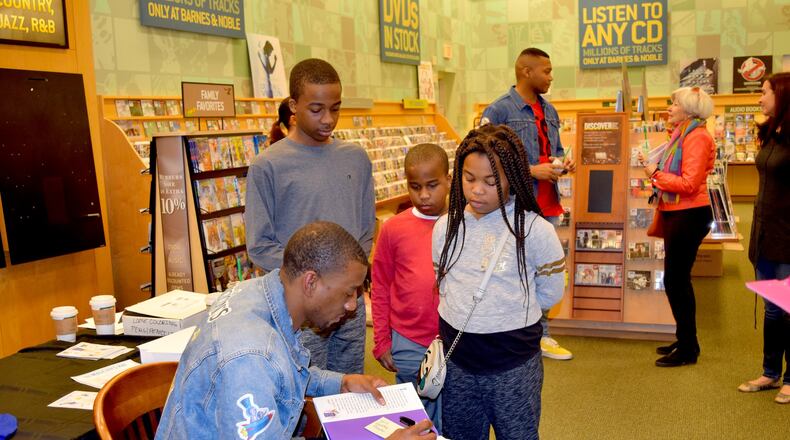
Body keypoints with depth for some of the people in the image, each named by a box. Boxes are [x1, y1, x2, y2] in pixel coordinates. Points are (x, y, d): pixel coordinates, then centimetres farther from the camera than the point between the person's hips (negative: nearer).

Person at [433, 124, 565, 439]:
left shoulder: (534, 229, -13)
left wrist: (510, 310, 3)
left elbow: (550, 293, -3)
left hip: (514, 366, -3)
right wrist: (463, 314, 1)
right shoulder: (446, 226, -3)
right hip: (456, 360, 4)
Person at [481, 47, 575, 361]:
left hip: (547, 206, 8)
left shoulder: (549, 111, 15)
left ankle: (540, 335, 30)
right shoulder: (498, 111, -10)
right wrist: (531, 171, -18)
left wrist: (563, 162, 2)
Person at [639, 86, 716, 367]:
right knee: (678, 279, 16)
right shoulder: (682, 134, 15)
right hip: (676, 214, 10)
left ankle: (687, 350, 8)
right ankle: (685, 340, 28)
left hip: (688, 216, -10)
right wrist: (653, 166, 2)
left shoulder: (696, 137, -15)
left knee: (676, 280, -4)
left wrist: (656, 174, -12)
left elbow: (689, 184, -22)